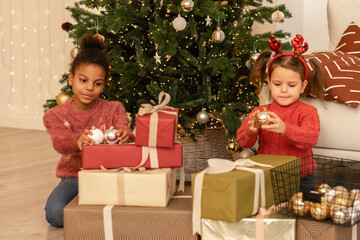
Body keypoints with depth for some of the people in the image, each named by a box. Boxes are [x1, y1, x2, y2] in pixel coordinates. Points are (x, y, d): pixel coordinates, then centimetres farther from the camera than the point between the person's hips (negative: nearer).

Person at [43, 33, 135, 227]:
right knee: (55, 213, -28)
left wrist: (124, 136, -42)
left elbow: (125, 135, -14)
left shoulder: (114, 109, 3)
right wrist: (78, 140, -46)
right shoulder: (56, 115, 1)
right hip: (74, 177, 0)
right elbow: (59, 142, -20)